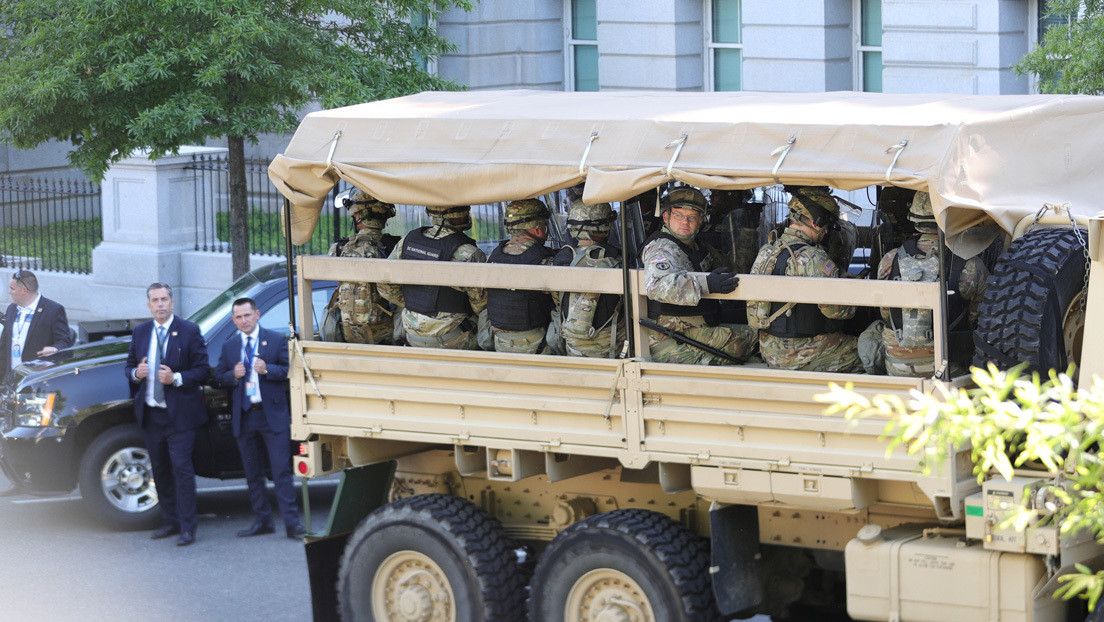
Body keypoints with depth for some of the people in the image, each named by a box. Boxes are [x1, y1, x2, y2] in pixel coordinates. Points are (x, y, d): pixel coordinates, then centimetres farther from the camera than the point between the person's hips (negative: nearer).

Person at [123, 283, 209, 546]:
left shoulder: (189, 331, -3)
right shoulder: (140, 332, 11)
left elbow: (202, 370, -5)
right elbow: (129, 367, 17)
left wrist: (177, 378, -20)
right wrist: (136, 373, -7)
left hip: (178, 415, -5)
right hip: (150, 414, 5)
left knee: (182, 469, -8)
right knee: (160, 471, 11)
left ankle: (187, 528, -5)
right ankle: (170, 521, 21)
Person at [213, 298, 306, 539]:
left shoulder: (276, 340, 2)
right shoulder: (229, 347, 13)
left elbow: (288, 369, -3)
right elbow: (218, 376, 11)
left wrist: (267, 370, -18)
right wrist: (233, 375, -9)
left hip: (273, 415, -4)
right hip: (243, 417, 4)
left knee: (282, 470, -8)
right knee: (252, 473, 8)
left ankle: (292, 522, -8)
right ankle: (262, 521, 16)